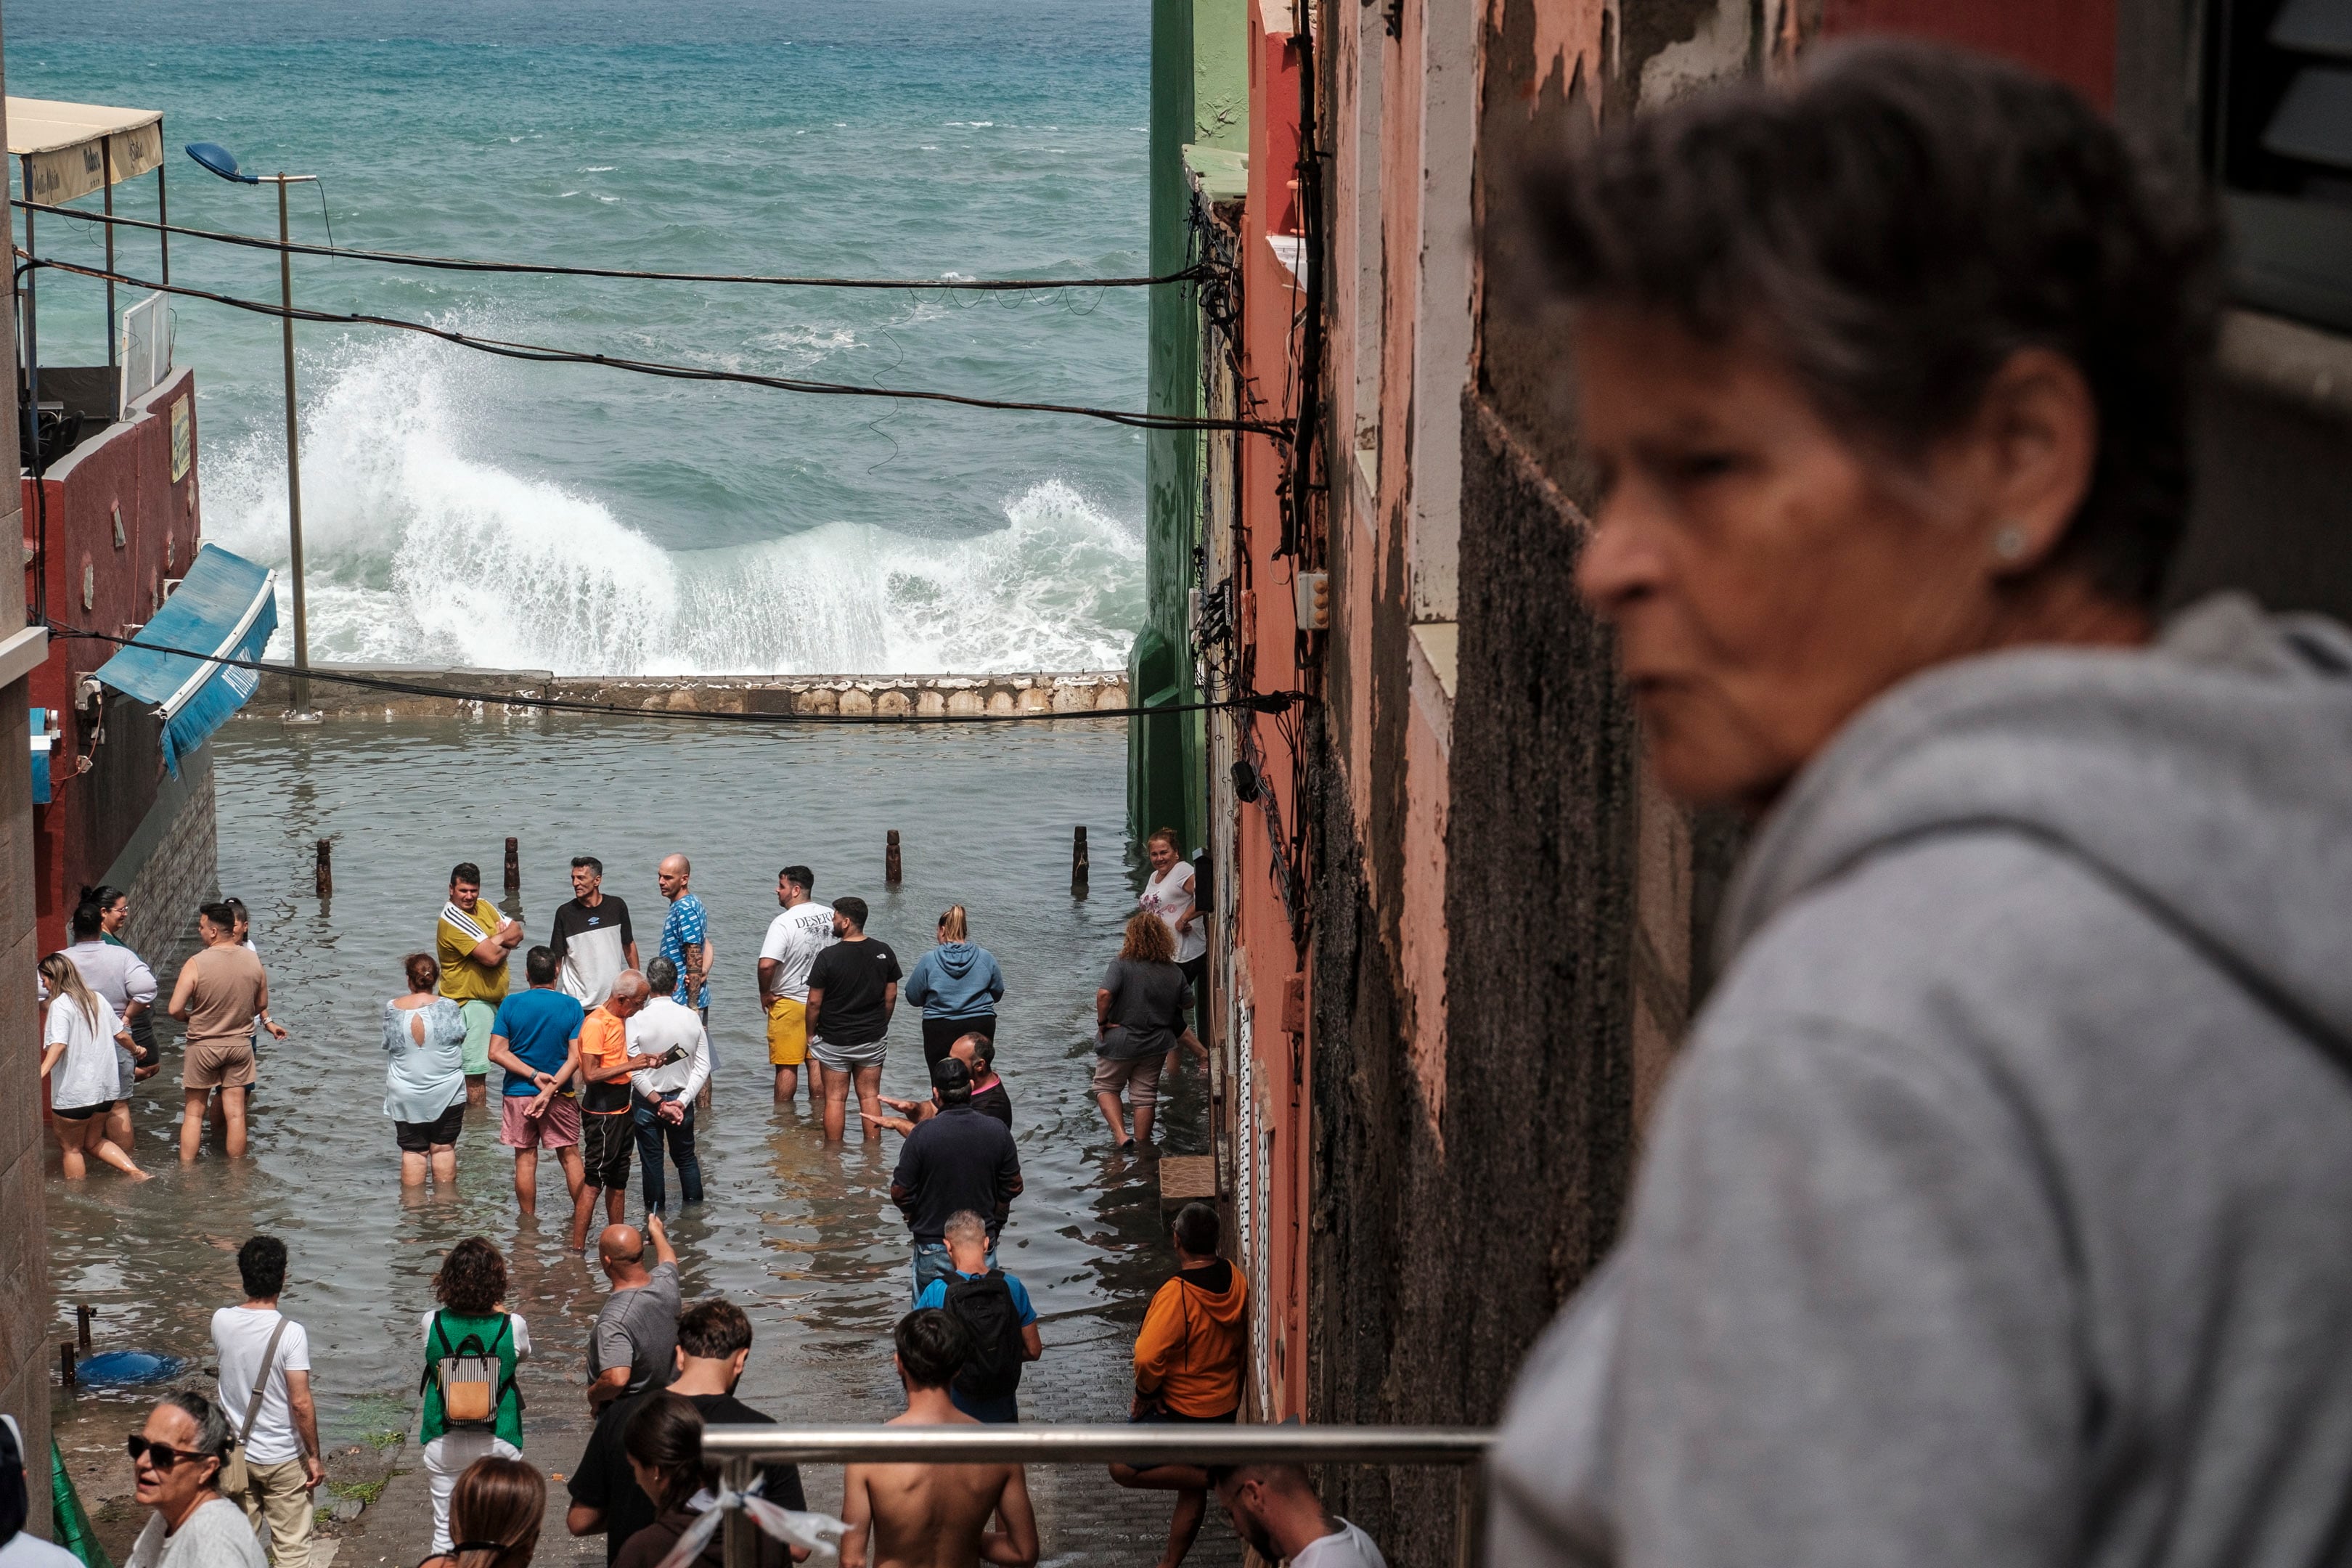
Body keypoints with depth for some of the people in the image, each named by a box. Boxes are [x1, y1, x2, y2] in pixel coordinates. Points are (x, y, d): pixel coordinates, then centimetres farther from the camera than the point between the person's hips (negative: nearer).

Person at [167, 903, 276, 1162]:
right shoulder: (253, 961, -6)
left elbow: (175, 1010, -18)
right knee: (235, 1113, 9)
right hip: (240, 1044, 3)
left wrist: (190, 1018, 3)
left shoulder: (196, 964, -19)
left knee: (193, 1112, 10)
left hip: (203, 1046, -3)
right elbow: (262, 1005, 6)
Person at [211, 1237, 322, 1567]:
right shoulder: (290, 1333, -21)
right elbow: (301, 1403, -20)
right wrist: (314, 1457, -10)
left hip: (237, 1454, 4)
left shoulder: (221, 1321, -8)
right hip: (283, 1459, -4)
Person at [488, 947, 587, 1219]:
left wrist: (534, 1075, -11)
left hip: (518, 1094, 0)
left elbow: (496, 1053, -9)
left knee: (525, 1158, 8)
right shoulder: (571, 1007, -7)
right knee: (570, 1155, 11)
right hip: (560, 1094, 0)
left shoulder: (511, 1004, -6)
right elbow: (575, 1058, -13)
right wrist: (549, 1090, -16)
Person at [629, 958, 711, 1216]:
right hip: (681, 1098, 2)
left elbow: (634, 1070, -19)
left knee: (652, 1161, 11)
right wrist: (682, 1101, -12)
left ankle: (656, 1213, 21)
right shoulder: (691, 1018, -9)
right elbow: (703, 1067, -10)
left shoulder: (637, 1020, -18)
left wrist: (658, 1102, -13)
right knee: (686, 1157, 19)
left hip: (646, 1101, -2)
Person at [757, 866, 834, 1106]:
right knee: (819, 1060, 15)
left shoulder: (783, 923, -21)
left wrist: (765, 993, -14)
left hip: (789, 1003, -6)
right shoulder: (830, 915, -2)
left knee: (786, 1066, 5)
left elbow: (766, 964, -31)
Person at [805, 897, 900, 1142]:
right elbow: (891, 996, 5)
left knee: (835, 1098, 5)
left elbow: (814, 1002, -11)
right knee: (870, 1096, 11)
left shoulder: (828, 957, -16)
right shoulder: (884, 953, -3)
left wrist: (811, 1033, 3)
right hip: (873, 1039, 4)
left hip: (834, 1040, -4)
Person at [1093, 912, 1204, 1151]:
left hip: (1119, 1042, -3)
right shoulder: (1174, 972, -4)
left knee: (1106, 1087, 17)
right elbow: (1187, 1003, 8)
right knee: (1145, 1094, 16)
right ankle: (1142, 1145, 25)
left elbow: (1104, 994, -32)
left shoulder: (1121, 966, -18)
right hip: (1156, 1045, 3)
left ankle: (1121, 1135, 1)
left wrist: (1102, 1022, -16)